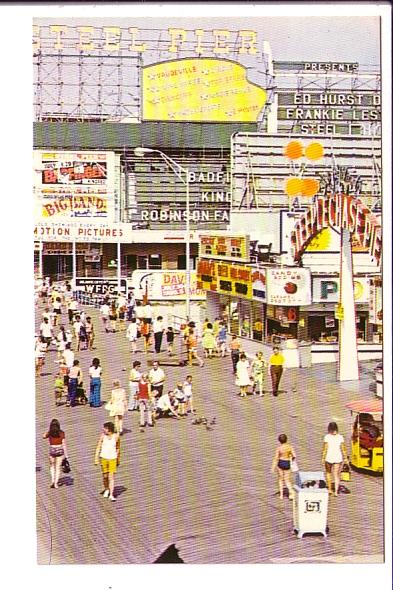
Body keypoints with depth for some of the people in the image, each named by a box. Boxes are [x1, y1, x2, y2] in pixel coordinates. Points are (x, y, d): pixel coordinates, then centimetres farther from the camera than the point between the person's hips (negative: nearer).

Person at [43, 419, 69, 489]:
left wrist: (48, 430, 10)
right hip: (60, 451, 0)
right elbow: (64, 444, -8)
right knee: (58, 467, 10)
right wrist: (66, 455, -4)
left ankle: (52, 480, 6)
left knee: (52, 466, 21)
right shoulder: (61, 433, -8)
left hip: (52, 451, 0)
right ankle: (56, 483, 6)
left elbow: (44, 437, 13)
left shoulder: (49, 433, -8)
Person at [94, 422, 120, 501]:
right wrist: (96, 459, -5)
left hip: (113, 459, -1)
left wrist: (118, 459, 15)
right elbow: (98, 447, -2)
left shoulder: (116, 436, -6)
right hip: (104, 458, 1)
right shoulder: (103, 436, -7)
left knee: (111, 477, -6)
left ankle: (111, 495, -4)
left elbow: (118, 448, 7)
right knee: (105, 476, 13)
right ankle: (106, 489, 39)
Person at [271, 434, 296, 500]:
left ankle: (281, 495, 18)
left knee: (280, 479, 17)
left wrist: (273, 468, -9)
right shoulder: (290, 446, -7)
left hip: (280, 463, -2)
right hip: (287, 464, 2)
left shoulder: (278, 448, -14)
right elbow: (294, 456, -6)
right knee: (287, 480, 10)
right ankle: (291, 491, -17)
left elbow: (276, 458, -13)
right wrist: (291, 459, 17)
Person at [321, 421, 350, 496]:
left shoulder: (327, 437, -11)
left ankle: (329, 489, 22)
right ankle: (336, 491, 0)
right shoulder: (340, 437, -4)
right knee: (336, 475, 11)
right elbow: (343, 448, -2)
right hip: (338, 458, 1)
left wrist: (323, 458, -5)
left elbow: (325, 448, -11)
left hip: (329, 458, -1)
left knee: (328, 473, 22)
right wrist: (346, 458, 5)